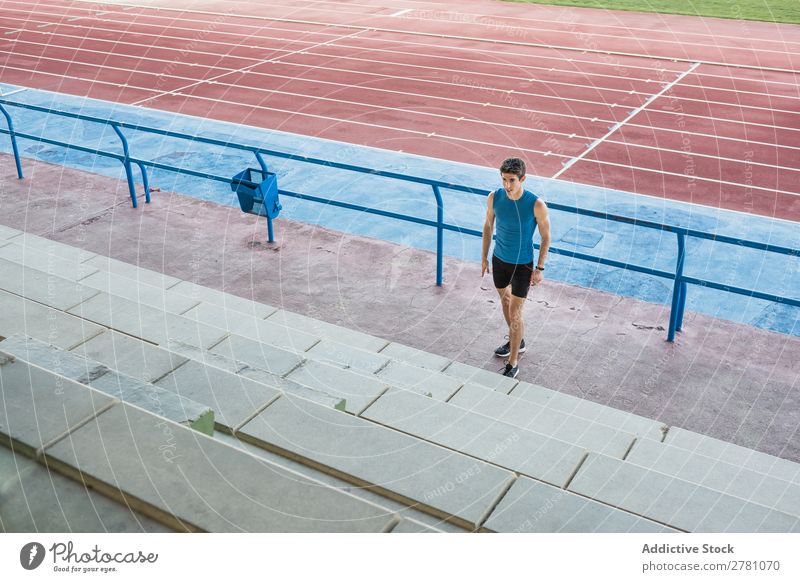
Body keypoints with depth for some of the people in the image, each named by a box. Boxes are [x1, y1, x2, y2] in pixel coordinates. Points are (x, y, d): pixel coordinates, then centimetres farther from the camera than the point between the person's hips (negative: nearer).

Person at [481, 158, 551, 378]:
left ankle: (513, 364, 12)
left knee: (515, 314, -2)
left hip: (523, 265, -5)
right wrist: (484, 257, 9)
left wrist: (539, 268, -10)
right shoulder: (494, 197, -14)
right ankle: (516, 341, 49)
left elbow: (546, 237, -11)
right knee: (505, 300, 24)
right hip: (499, 259, 5)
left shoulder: (536, 205, -25)